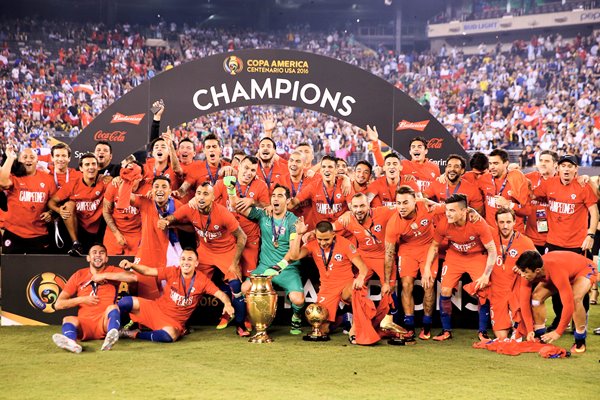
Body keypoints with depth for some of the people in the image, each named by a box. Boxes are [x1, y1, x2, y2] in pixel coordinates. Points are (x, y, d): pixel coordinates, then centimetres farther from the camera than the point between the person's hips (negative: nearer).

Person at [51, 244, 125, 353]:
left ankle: (111, 335, -61)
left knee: (113, 307, -29)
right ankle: (72, 342, -62)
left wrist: (104, 276, -5)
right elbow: (58, 304, 13)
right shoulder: (79, 275, 17)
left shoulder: (111, 271, 13)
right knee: (68, 319, -27)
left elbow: (132, 277, -10)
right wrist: (82, 299, 0)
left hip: (105, 321, -1)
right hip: (84, 324, 1)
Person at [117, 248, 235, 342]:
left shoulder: (202, 280, -8)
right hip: (156, 308, 2)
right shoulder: (172, 272, -5)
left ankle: (135, 334, -15)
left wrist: (227, 304, -39)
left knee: (170, 335, -38)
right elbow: (147, 271, -8)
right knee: (126, 302, -19)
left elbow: (220, 294, -16)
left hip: (174, 322, -2)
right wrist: (131, 265, -27)